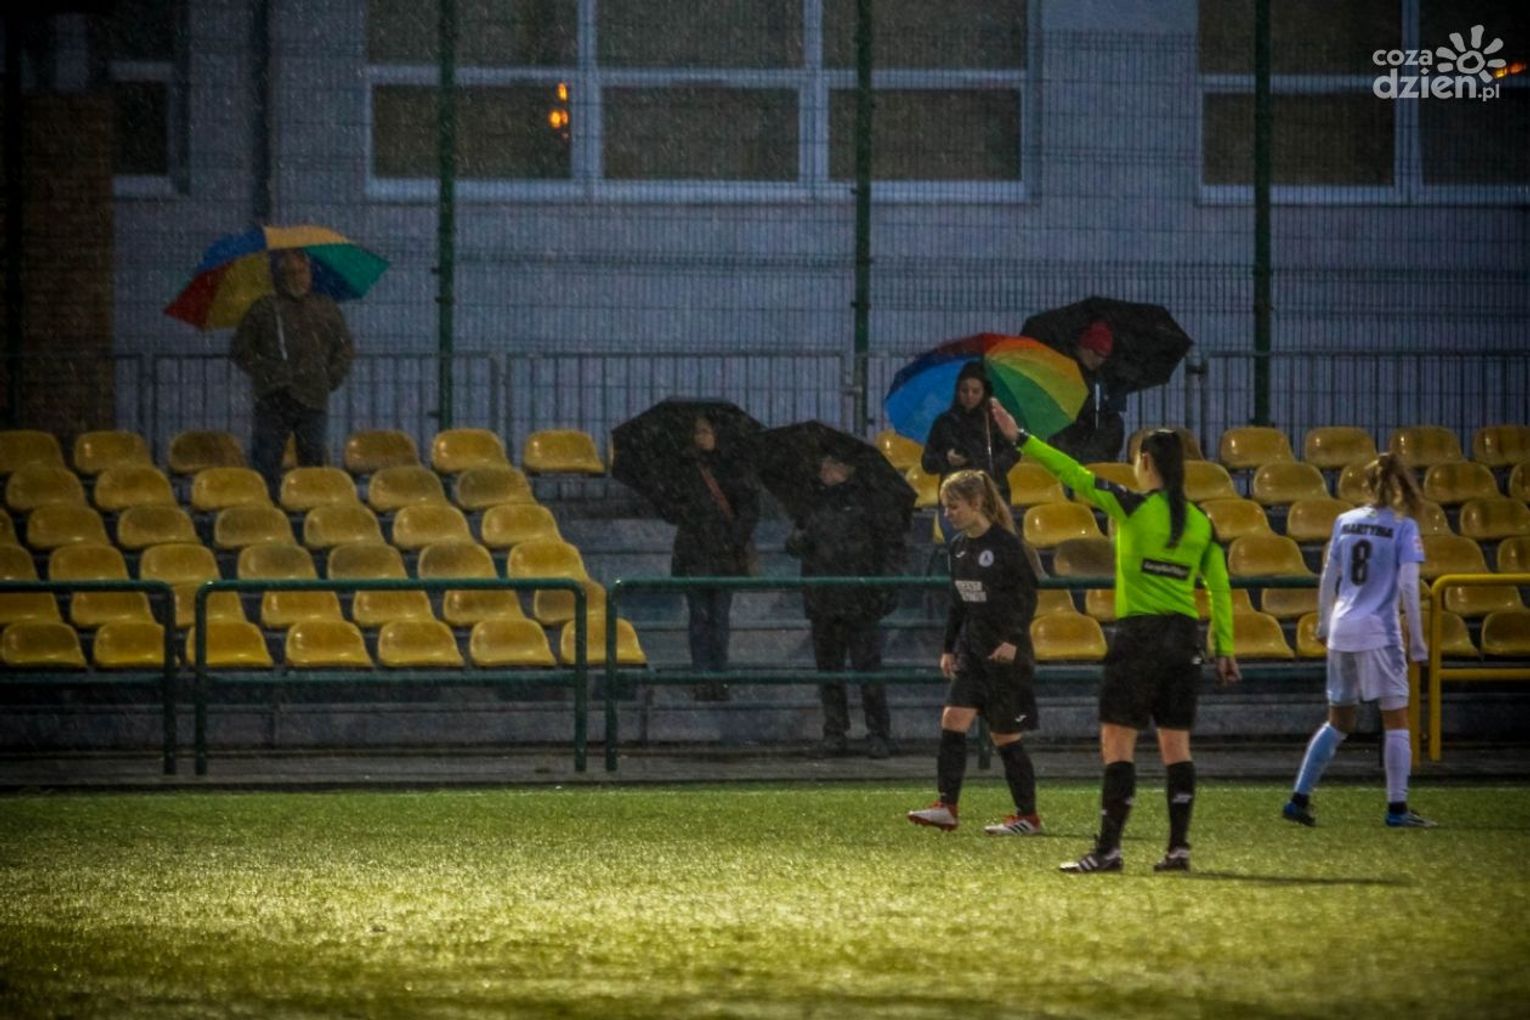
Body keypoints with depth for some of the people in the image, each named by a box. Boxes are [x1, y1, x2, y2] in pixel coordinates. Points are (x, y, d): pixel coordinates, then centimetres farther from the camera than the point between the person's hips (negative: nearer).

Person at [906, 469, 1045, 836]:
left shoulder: (1005, 544, -13)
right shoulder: (959, 547, 9)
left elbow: (1027, 596, -13)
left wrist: (1013, 639, -22)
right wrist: (949, 647, 17)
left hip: (1005, 653, -7)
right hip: (972, 650, 7)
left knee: (1005, 734, -1)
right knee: (953, 718, -7)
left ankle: (1028, 816, 9)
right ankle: (947, 807, -9)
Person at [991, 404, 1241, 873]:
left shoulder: (1134, 507, -8)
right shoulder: (1201, 522, 6)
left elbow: (1074, 474, -8)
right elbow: (1219, 589, 8)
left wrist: (1021, 439, -2)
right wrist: (1225, 650, 13)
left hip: (1140, 635, -5)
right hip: (1183, 638, 5)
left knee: (1117, 741, -3)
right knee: (1175, 744, 9)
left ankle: (1109, 848, -7)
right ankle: (1178, 848, 8)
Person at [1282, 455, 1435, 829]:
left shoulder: (1345, 521, 9)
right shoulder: (1403, 527, -5)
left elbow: (1328, 577, 13)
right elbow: (1407, 585, -10)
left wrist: (1323, 621, 27)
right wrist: (1417, 637, -5)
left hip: (1342, 631, 5)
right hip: (1379, 632, -5)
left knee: (1339, 721, 16)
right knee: (1396, 720, 3)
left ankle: (1299, 799, 12)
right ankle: (1397, 808, -2)